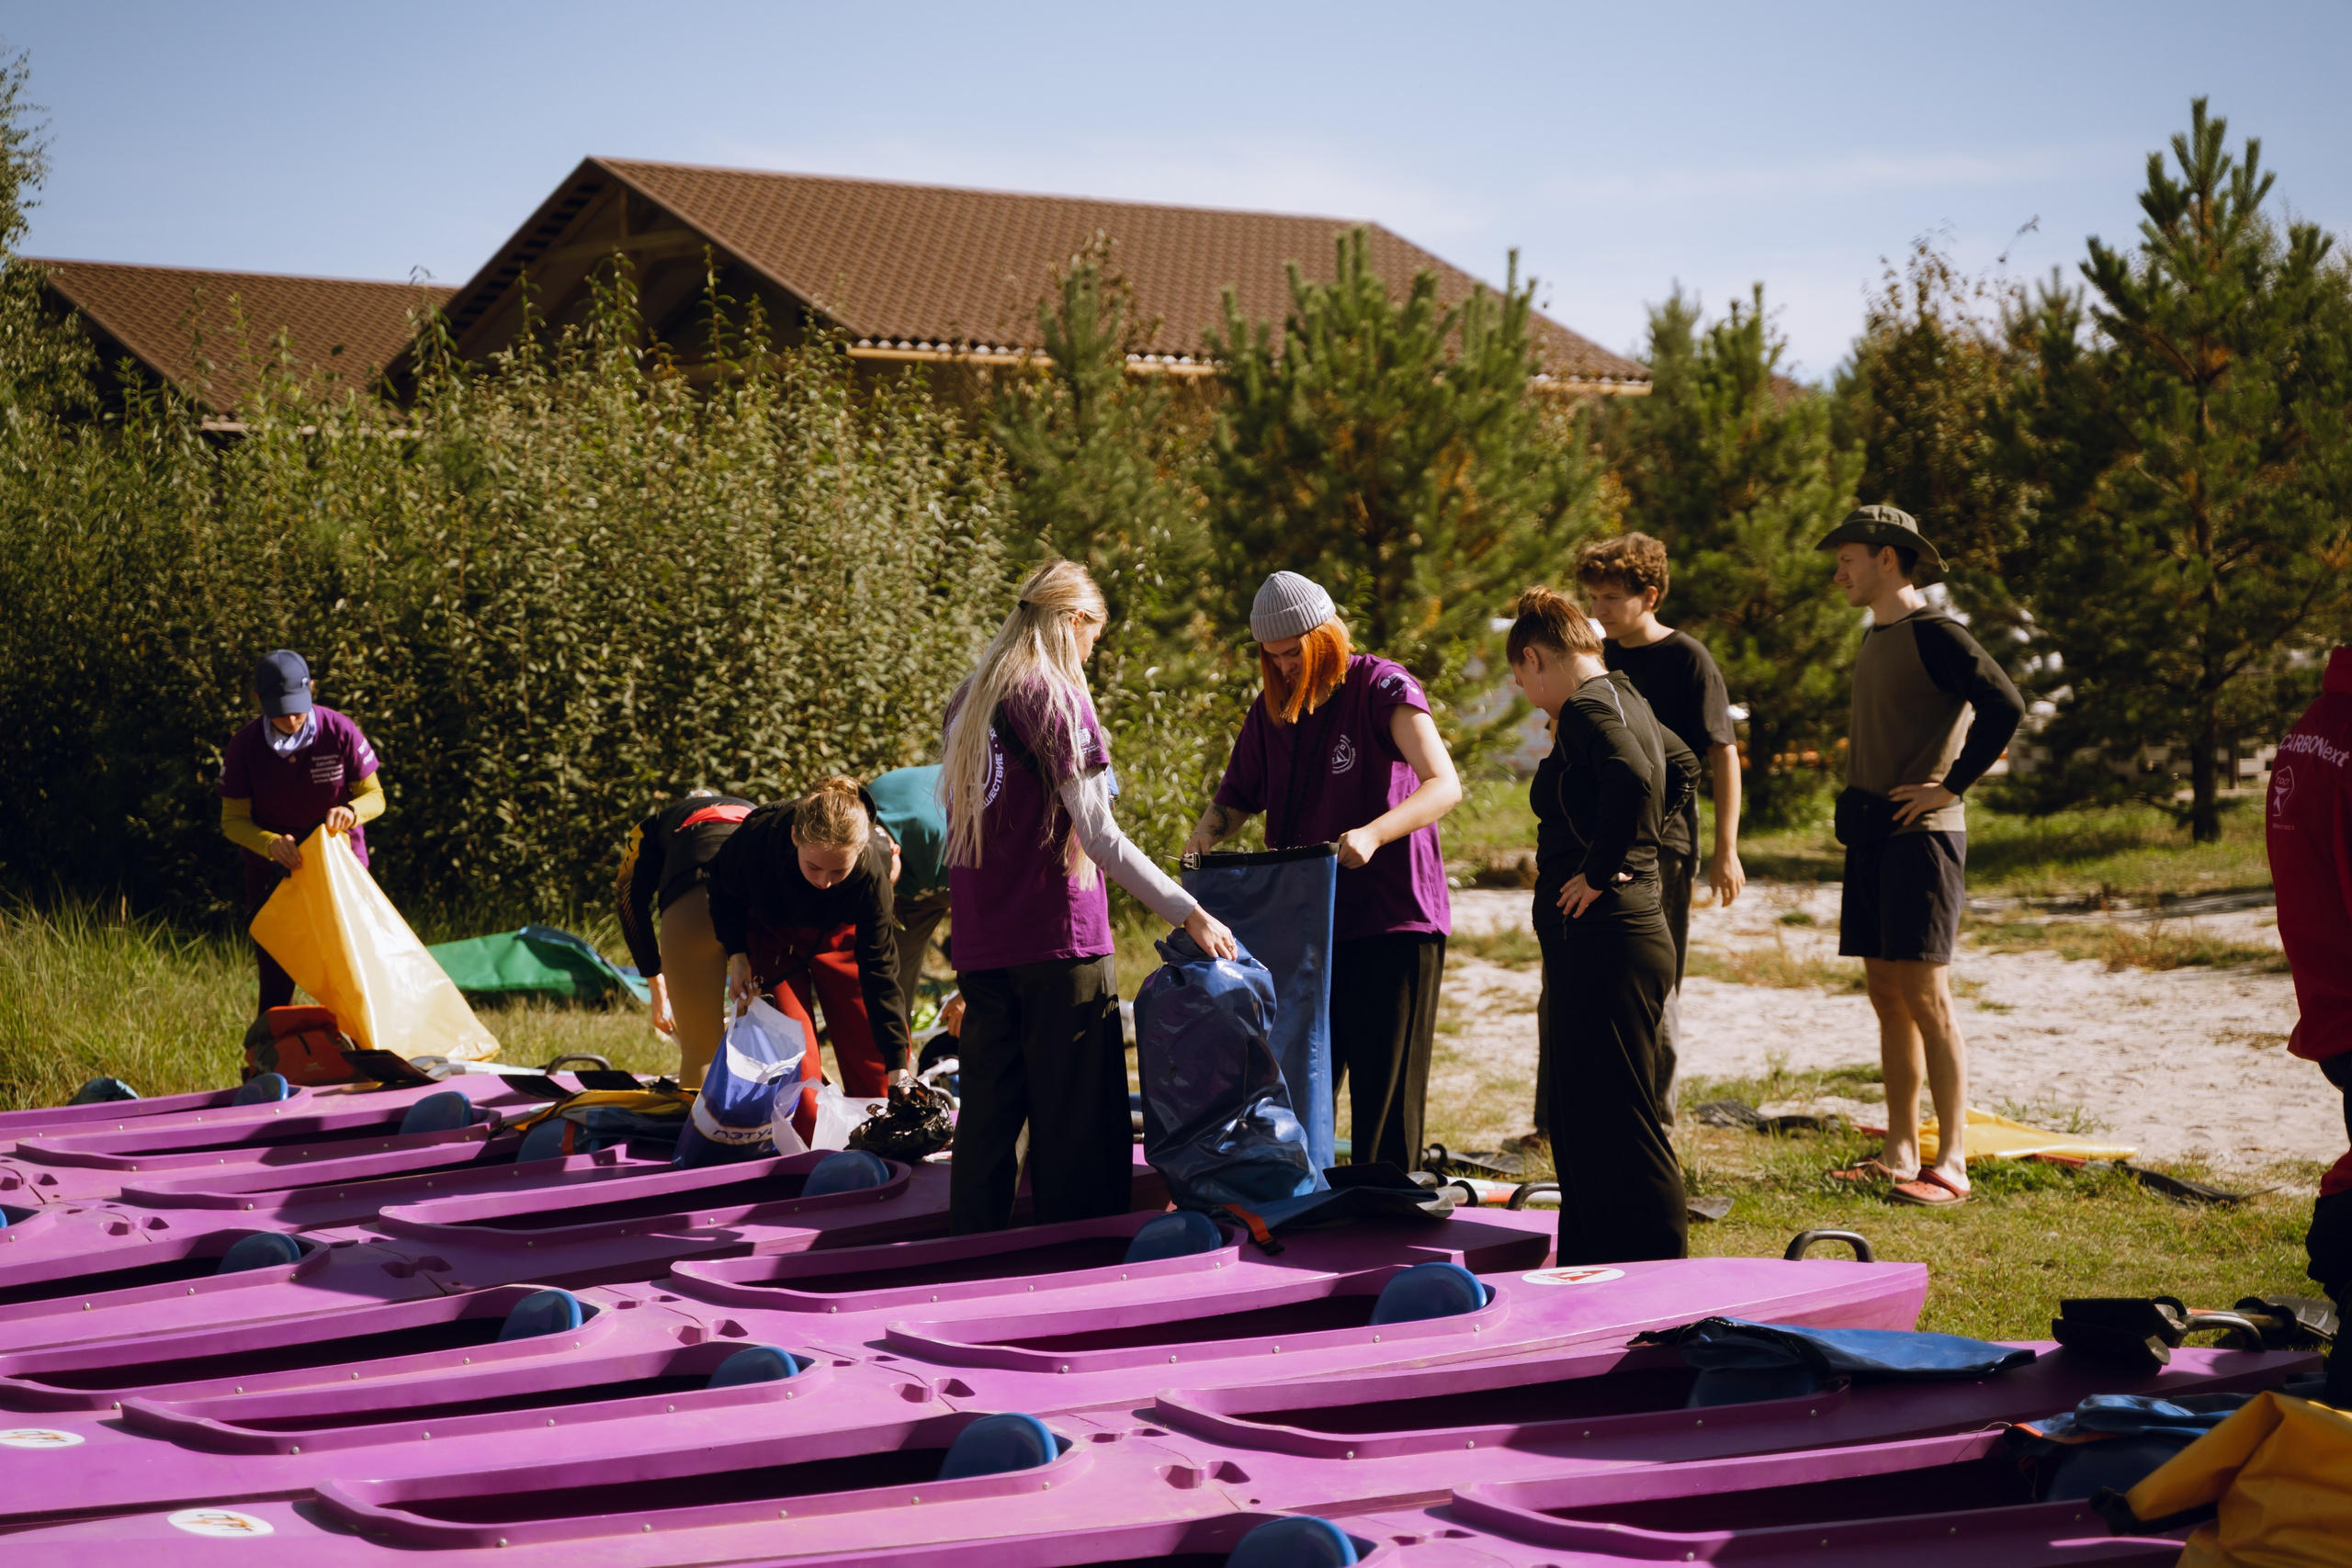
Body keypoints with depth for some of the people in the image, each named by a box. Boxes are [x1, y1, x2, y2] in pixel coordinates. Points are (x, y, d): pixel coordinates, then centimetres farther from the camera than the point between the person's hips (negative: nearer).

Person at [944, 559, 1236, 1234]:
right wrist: (1189, 913, -12)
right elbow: (1098, 837, -14)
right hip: (1057, 937, -7)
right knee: (1075, 1120, -1)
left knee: (986, 1111, 10)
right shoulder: (1056, 698, -9)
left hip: (980, 943, 7)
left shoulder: (967, 700, 13)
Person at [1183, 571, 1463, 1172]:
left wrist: (1371, 834, -35)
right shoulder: (1272, 706, 10)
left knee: (1384, 1095, -3)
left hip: (1392, 919, -6)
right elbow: (1239, 795, 20)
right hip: (1305, 921, 6)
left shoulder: (1382, 687, -10)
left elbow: (1444, 785, -20)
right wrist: (1207, 834, -3)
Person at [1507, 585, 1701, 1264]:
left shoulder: (1588, 709, -15)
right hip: (1619, 934, 10)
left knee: (1616, 1123, -7)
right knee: (1579, 1119, 17)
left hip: (1606, 940, -10)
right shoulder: (1621, 697, 14)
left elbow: (1633, 780, -34)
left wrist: (1599, 870, -23)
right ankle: (1589, 1266, 24)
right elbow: (1681, 767, 32)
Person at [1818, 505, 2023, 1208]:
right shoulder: (1872, 640, 16)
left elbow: (2004, 706, -21)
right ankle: (1899, 1152, 14)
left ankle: (1952, 1162, -7)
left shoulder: (1933, 634, -11)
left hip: (1921, 834, -9)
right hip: (1871, 835, 9)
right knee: (1886, 995, 9)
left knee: (1924, 994, -10)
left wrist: (1951, 785, -17)